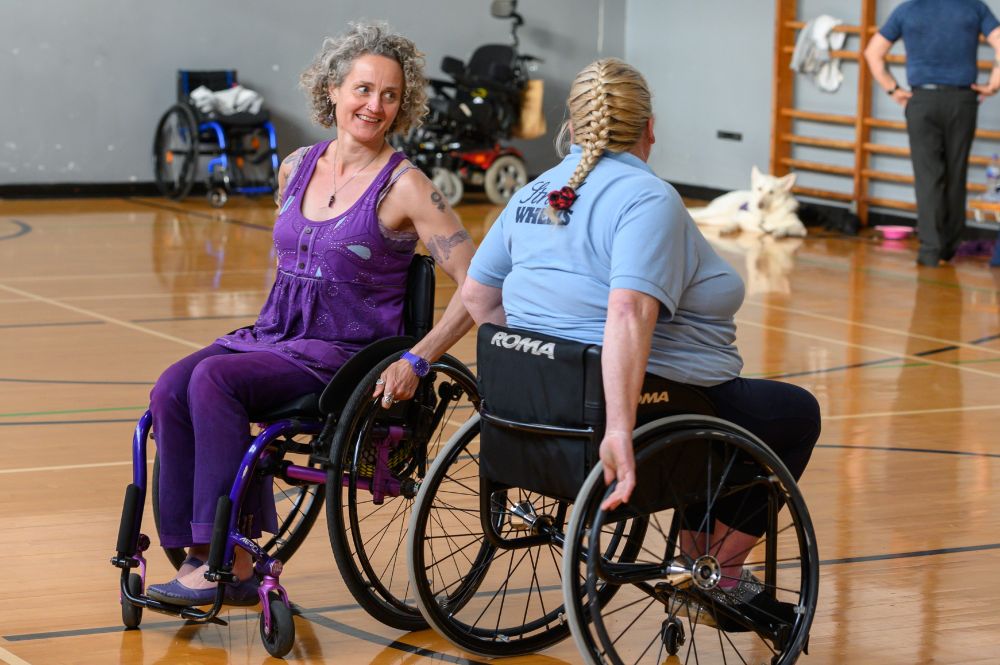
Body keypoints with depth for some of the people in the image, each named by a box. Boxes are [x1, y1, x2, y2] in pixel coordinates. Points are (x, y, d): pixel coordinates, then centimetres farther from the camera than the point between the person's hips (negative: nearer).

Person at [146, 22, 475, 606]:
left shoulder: (404, 186, -8)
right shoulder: (297, 168, 11)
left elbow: (477, 285, -12)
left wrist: (417, 360, -19)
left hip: (343, 356, -6)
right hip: (273, 337, 6)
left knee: (214, 379, -29)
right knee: (171, 391, -21)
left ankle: (231, 558, -25)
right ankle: (202, 556, -18)